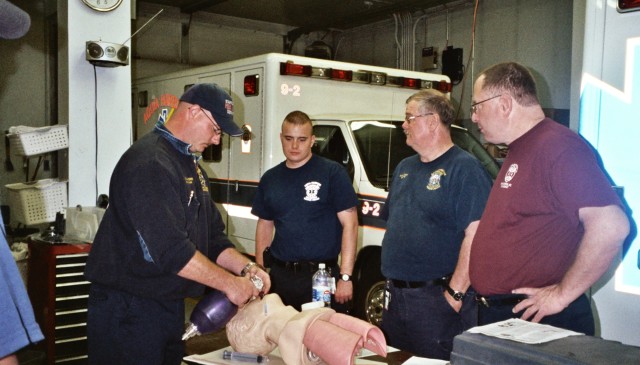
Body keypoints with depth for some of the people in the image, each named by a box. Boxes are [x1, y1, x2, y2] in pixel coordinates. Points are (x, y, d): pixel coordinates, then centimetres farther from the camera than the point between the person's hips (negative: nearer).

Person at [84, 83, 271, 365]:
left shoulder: (191, 166, 13)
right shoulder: (149, 162, -20)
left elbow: (212, 236, 12)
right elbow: (169, 249, -28)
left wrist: (246, 268, -4)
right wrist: (229, 283, -20)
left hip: (170, 305, 9)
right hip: (128, 310, -9)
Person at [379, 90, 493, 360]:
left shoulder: (464, 168, -12)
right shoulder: (404, 168, 14)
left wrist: (455, 292, -20)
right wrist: (391, 281, 16)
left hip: (437, 298, -8)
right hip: (395, 297, 8)